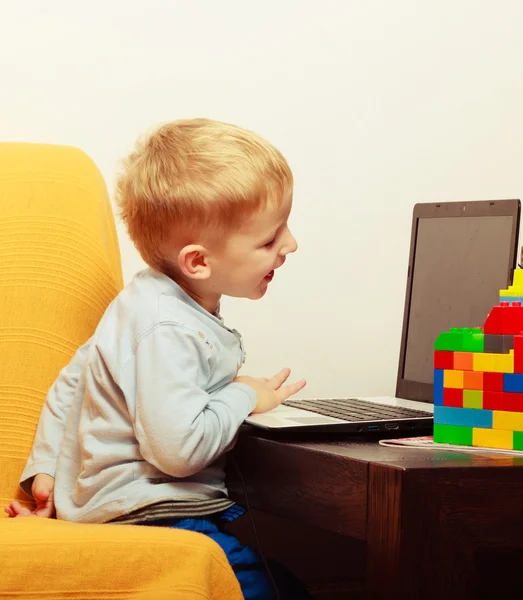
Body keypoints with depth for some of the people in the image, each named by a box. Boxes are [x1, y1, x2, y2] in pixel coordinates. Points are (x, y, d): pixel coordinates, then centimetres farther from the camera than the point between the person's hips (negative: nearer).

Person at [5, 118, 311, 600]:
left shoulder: (152, 303, 11)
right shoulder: (168, 330, -22)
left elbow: (71, 382, 18)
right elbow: (181, 447, -29)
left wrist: (46, 468, 20)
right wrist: (243, 397, -14)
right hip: (142, 516, -10)